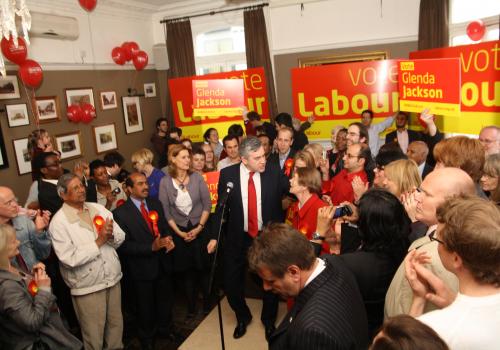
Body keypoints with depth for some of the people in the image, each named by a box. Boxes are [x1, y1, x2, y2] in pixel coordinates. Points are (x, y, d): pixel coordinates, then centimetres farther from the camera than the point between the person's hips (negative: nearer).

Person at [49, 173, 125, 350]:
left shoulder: (99, 209, 1)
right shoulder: (58, 222, -14)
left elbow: (121, 237, 2)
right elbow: (70, 259, -21)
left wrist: (111, 235, -19)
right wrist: (99, 241, -22)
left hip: (113, 278, 5)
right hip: (87, 286, -5)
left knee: (116, 323, 21)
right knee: (94, 332, 12)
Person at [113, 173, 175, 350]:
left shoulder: (156, 203, 0)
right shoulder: (120, 213, -17)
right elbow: (124, 245, -19)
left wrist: (169, 239, -15)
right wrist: (152, 247, -28)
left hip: (162, 264, 5)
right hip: (142, 268, -4)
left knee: (166, 301, 23)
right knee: (145, 308, 18)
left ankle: (165, 329, 50)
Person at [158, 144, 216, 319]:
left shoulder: (197, 177, -6)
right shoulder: (165, 182, -8)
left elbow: (207, 204, -3)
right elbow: (165, 211, -5)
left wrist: (199, 227, -9)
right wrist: (180, 233, -8)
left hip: (200, 228, 0)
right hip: (179, 232, 0)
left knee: (204, 268, 8)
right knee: (187, 271, 11)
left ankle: (208, 303, 28)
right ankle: (191, 308, 27)